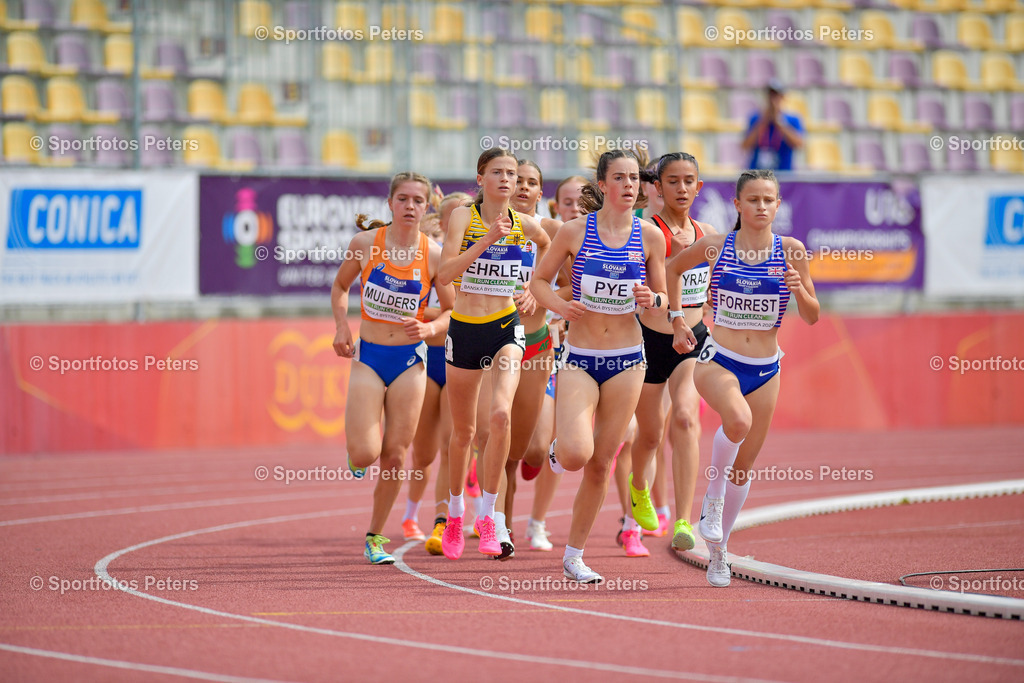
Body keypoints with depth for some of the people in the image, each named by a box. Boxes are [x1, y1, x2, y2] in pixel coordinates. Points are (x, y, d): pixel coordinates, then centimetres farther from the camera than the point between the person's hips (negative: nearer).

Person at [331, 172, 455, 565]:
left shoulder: (434, 256, -5)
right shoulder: (365, 244, -5)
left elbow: (452, 311, 6)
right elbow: (340, 286, 12)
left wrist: (429, 329, -14)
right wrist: (342, 326, -3)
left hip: (410, 360, 1)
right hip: (368, 356, 0)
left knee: (394, 457, 1)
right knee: (365, 455, -13)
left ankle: (376, 536, 17)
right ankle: (356, 447, 25)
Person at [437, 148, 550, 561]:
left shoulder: (525, 225, 1)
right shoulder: (464, 217, -7)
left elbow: (548, 246, 26)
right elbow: (444, 275, -20)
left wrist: (535, 289, 13)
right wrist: (487, 240, -27)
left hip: (506, 328, 0)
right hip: (464, 329, 0)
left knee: (500, 414, -24)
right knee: (463, 430, 12)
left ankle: (487, 515, -15)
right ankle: (455, 515, 34)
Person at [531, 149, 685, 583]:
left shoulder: (650, 237, 0)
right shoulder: (574, 232, -5)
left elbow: (663, 297, 10)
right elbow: (539, 279, 6)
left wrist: (652, 299, -13)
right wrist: (560, 304, -14)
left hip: (627, 360, 2)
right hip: (579, 358, -2)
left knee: (600, 465, 5)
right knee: (576, 456, -20)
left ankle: (574, 556, 19)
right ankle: (559, 447, 18)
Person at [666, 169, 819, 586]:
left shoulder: (790, 251, -2)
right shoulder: (715, 247, -3)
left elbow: (811, 317, 0)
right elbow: (673, 268, 17)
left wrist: (799, 288, -19)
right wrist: (677, 319, 12)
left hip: (764, 369, 2)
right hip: (717, 360, -2)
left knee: (743, 467, 8)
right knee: (738, 421, -34)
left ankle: (718, 550, 25)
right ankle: (712, 500, -12)